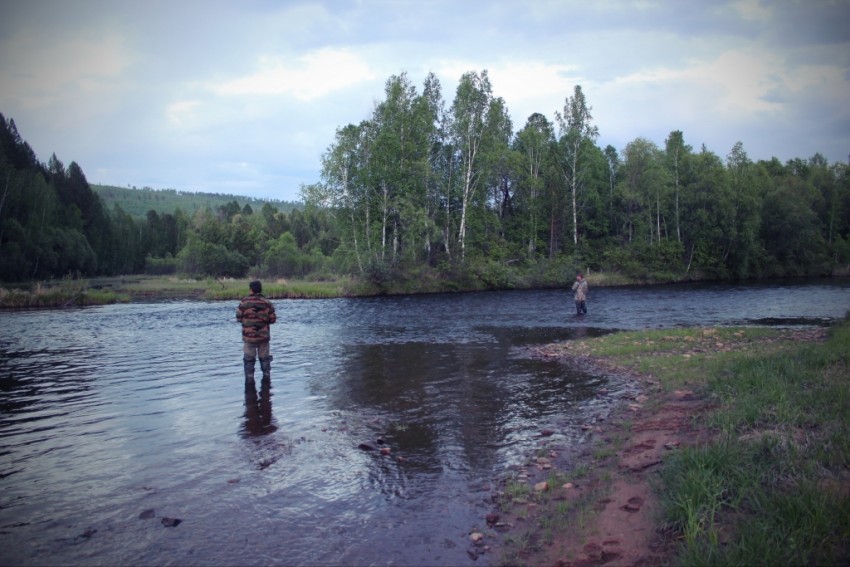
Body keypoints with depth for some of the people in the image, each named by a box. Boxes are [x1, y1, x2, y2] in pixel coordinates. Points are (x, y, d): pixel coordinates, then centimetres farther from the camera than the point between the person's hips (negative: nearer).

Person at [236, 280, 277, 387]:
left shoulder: (244, 302, -10)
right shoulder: (267, 303, -5)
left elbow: (239, 318, -4)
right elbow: (273, 319, -1)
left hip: (249, 336, -1)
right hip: (263, 336, 2)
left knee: (249, 359, 8)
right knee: (265, 358, 14)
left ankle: (249, 380, 9)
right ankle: (266, 377, 20)